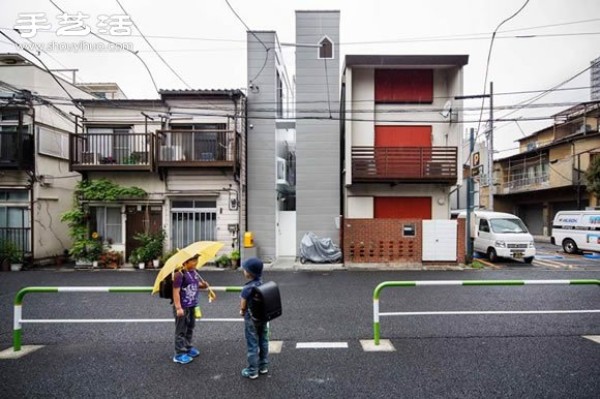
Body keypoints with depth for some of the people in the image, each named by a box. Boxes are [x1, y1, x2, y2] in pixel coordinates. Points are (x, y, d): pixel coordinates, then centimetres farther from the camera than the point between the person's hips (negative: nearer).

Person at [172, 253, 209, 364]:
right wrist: (178, 307, -23)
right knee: (181, 330, 2)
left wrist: (204, 285, -5)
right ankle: (179, 354, 13)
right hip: (183, 307, -8)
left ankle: (188, 348, 36)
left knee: (190, 328, 20)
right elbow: (176, 291, -21)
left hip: (192, 306, 8)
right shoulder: (179, 274, -21)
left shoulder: (194, 272, 5)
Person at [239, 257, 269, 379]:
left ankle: (252, 371, 18)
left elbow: (243, 306, -16)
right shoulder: (263, 284, -4)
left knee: (252, 345, 6)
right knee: (263, 342, 18)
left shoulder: (246, 288, -23)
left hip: (251, 319, -6)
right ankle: (264, 366, 32)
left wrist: (242, 312, 4)